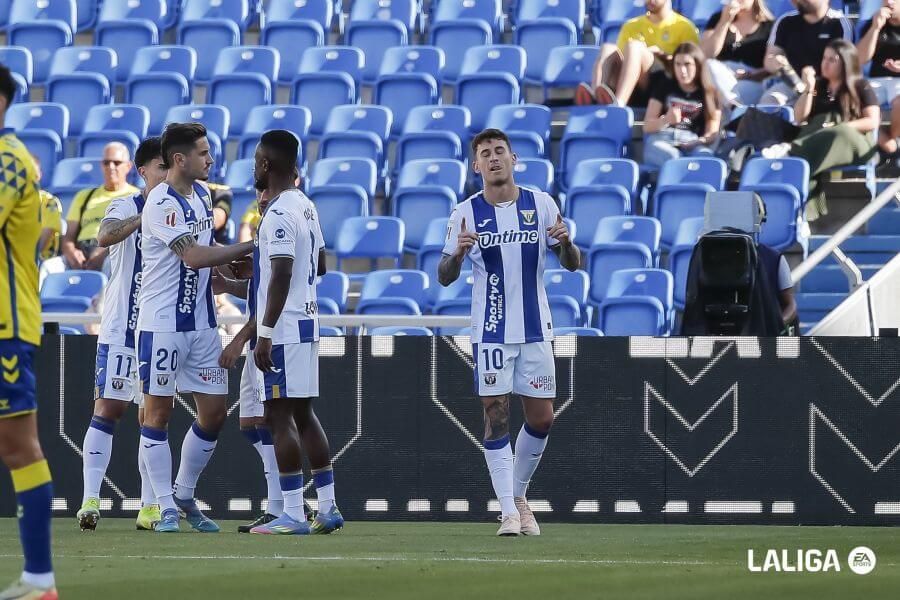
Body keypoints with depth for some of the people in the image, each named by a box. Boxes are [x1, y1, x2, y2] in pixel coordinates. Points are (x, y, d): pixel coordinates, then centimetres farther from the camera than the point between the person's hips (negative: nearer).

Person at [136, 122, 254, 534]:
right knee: (158, 411, -1)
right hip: (162, 323, -8)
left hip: (201, 322, 8)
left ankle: (185, 496, 21)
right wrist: (251, 246, -18)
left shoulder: (203, 195, 11)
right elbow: (193, 256, -23)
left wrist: (233, 268, 6)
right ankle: (167, 508, 4)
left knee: (213, 411, 6)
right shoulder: (161, 204, -16)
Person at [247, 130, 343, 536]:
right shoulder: (306, 207, 14)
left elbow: (281, 276, -22)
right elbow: (320, 265, 23)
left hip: (283, 329, -10)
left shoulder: (279, 215, -16)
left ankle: (293, 515, -8)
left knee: (280, 415, -7)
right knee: (303, 414, 14)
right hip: (306, 322, 10)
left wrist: (265, 332, -22)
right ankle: (327, 509, 16)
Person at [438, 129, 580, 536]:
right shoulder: (467, 213, -2)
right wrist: (457, 254, -22)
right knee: (496, 415, -7)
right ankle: (508, 511, -3)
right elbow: (444, 277, 0)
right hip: (491, 332, -2)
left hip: (536, 330, 2)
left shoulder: (541, 205, 1)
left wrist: (566, 244, -18)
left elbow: (572, 265, 5)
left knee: (541, 418, 4)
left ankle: (519, 495, 24)